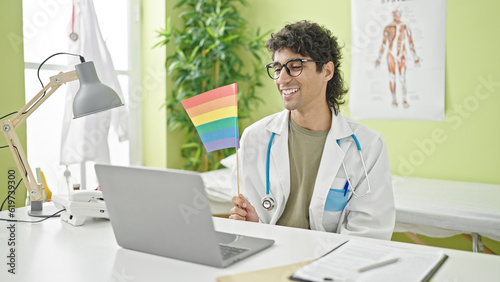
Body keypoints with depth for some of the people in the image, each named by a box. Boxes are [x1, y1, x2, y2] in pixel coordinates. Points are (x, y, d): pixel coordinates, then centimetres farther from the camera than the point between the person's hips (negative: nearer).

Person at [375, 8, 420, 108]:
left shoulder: (405, 27, 3)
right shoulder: (388, 28, 4)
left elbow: (410, 43, 4)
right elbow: (384, 44, 8)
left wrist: (415, 57, 3)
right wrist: (379, 58, 7)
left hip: (402, 55, 0)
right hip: (391, 55, 1)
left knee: (403, 78, -10)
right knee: (392, 78, 0)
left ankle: (404, 100, -10)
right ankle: (394, 100, 8)